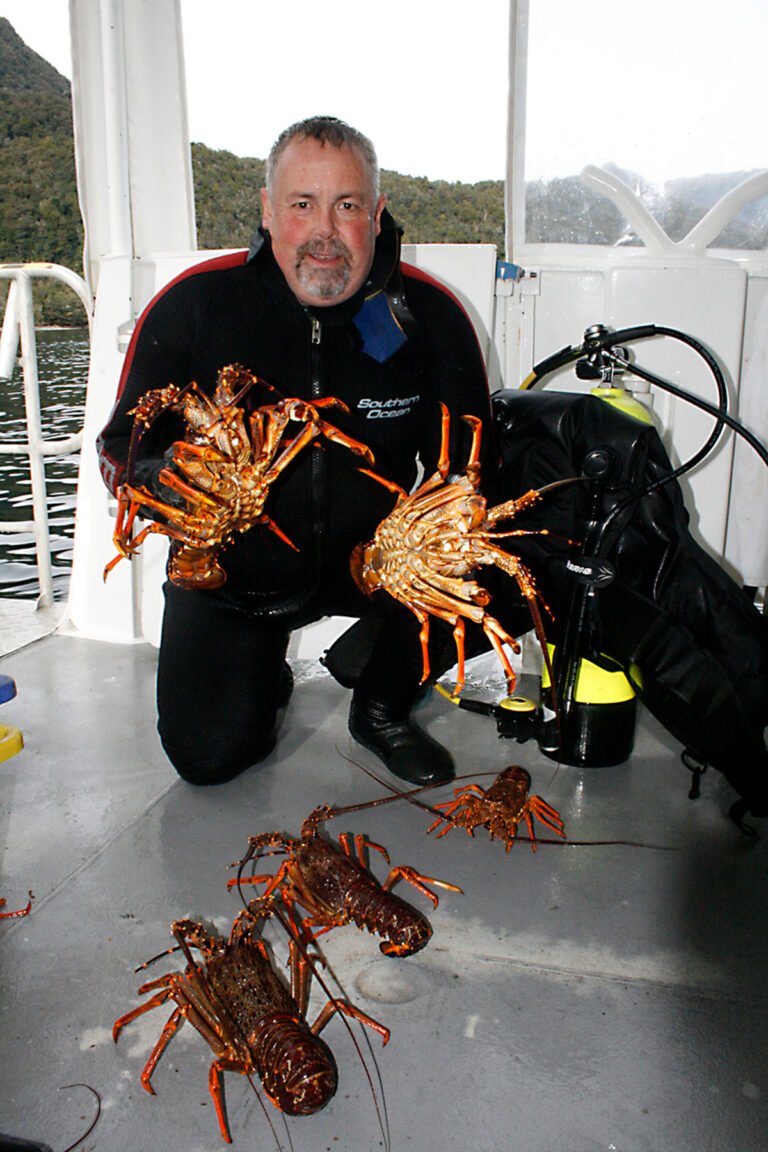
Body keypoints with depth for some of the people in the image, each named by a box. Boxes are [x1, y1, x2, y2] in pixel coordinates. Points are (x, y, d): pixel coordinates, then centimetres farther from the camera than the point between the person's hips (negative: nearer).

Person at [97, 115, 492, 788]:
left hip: (372, 553, 1)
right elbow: (122, 448, -9)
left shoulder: (429, 313, -11)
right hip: (234, 565, 0)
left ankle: (381, 706, 5)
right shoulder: (193, 304, -13)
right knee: (208, 755, -12)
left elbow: (468, 460, -6)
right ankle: (265, 674, 27)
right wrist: (168, 479, -34)